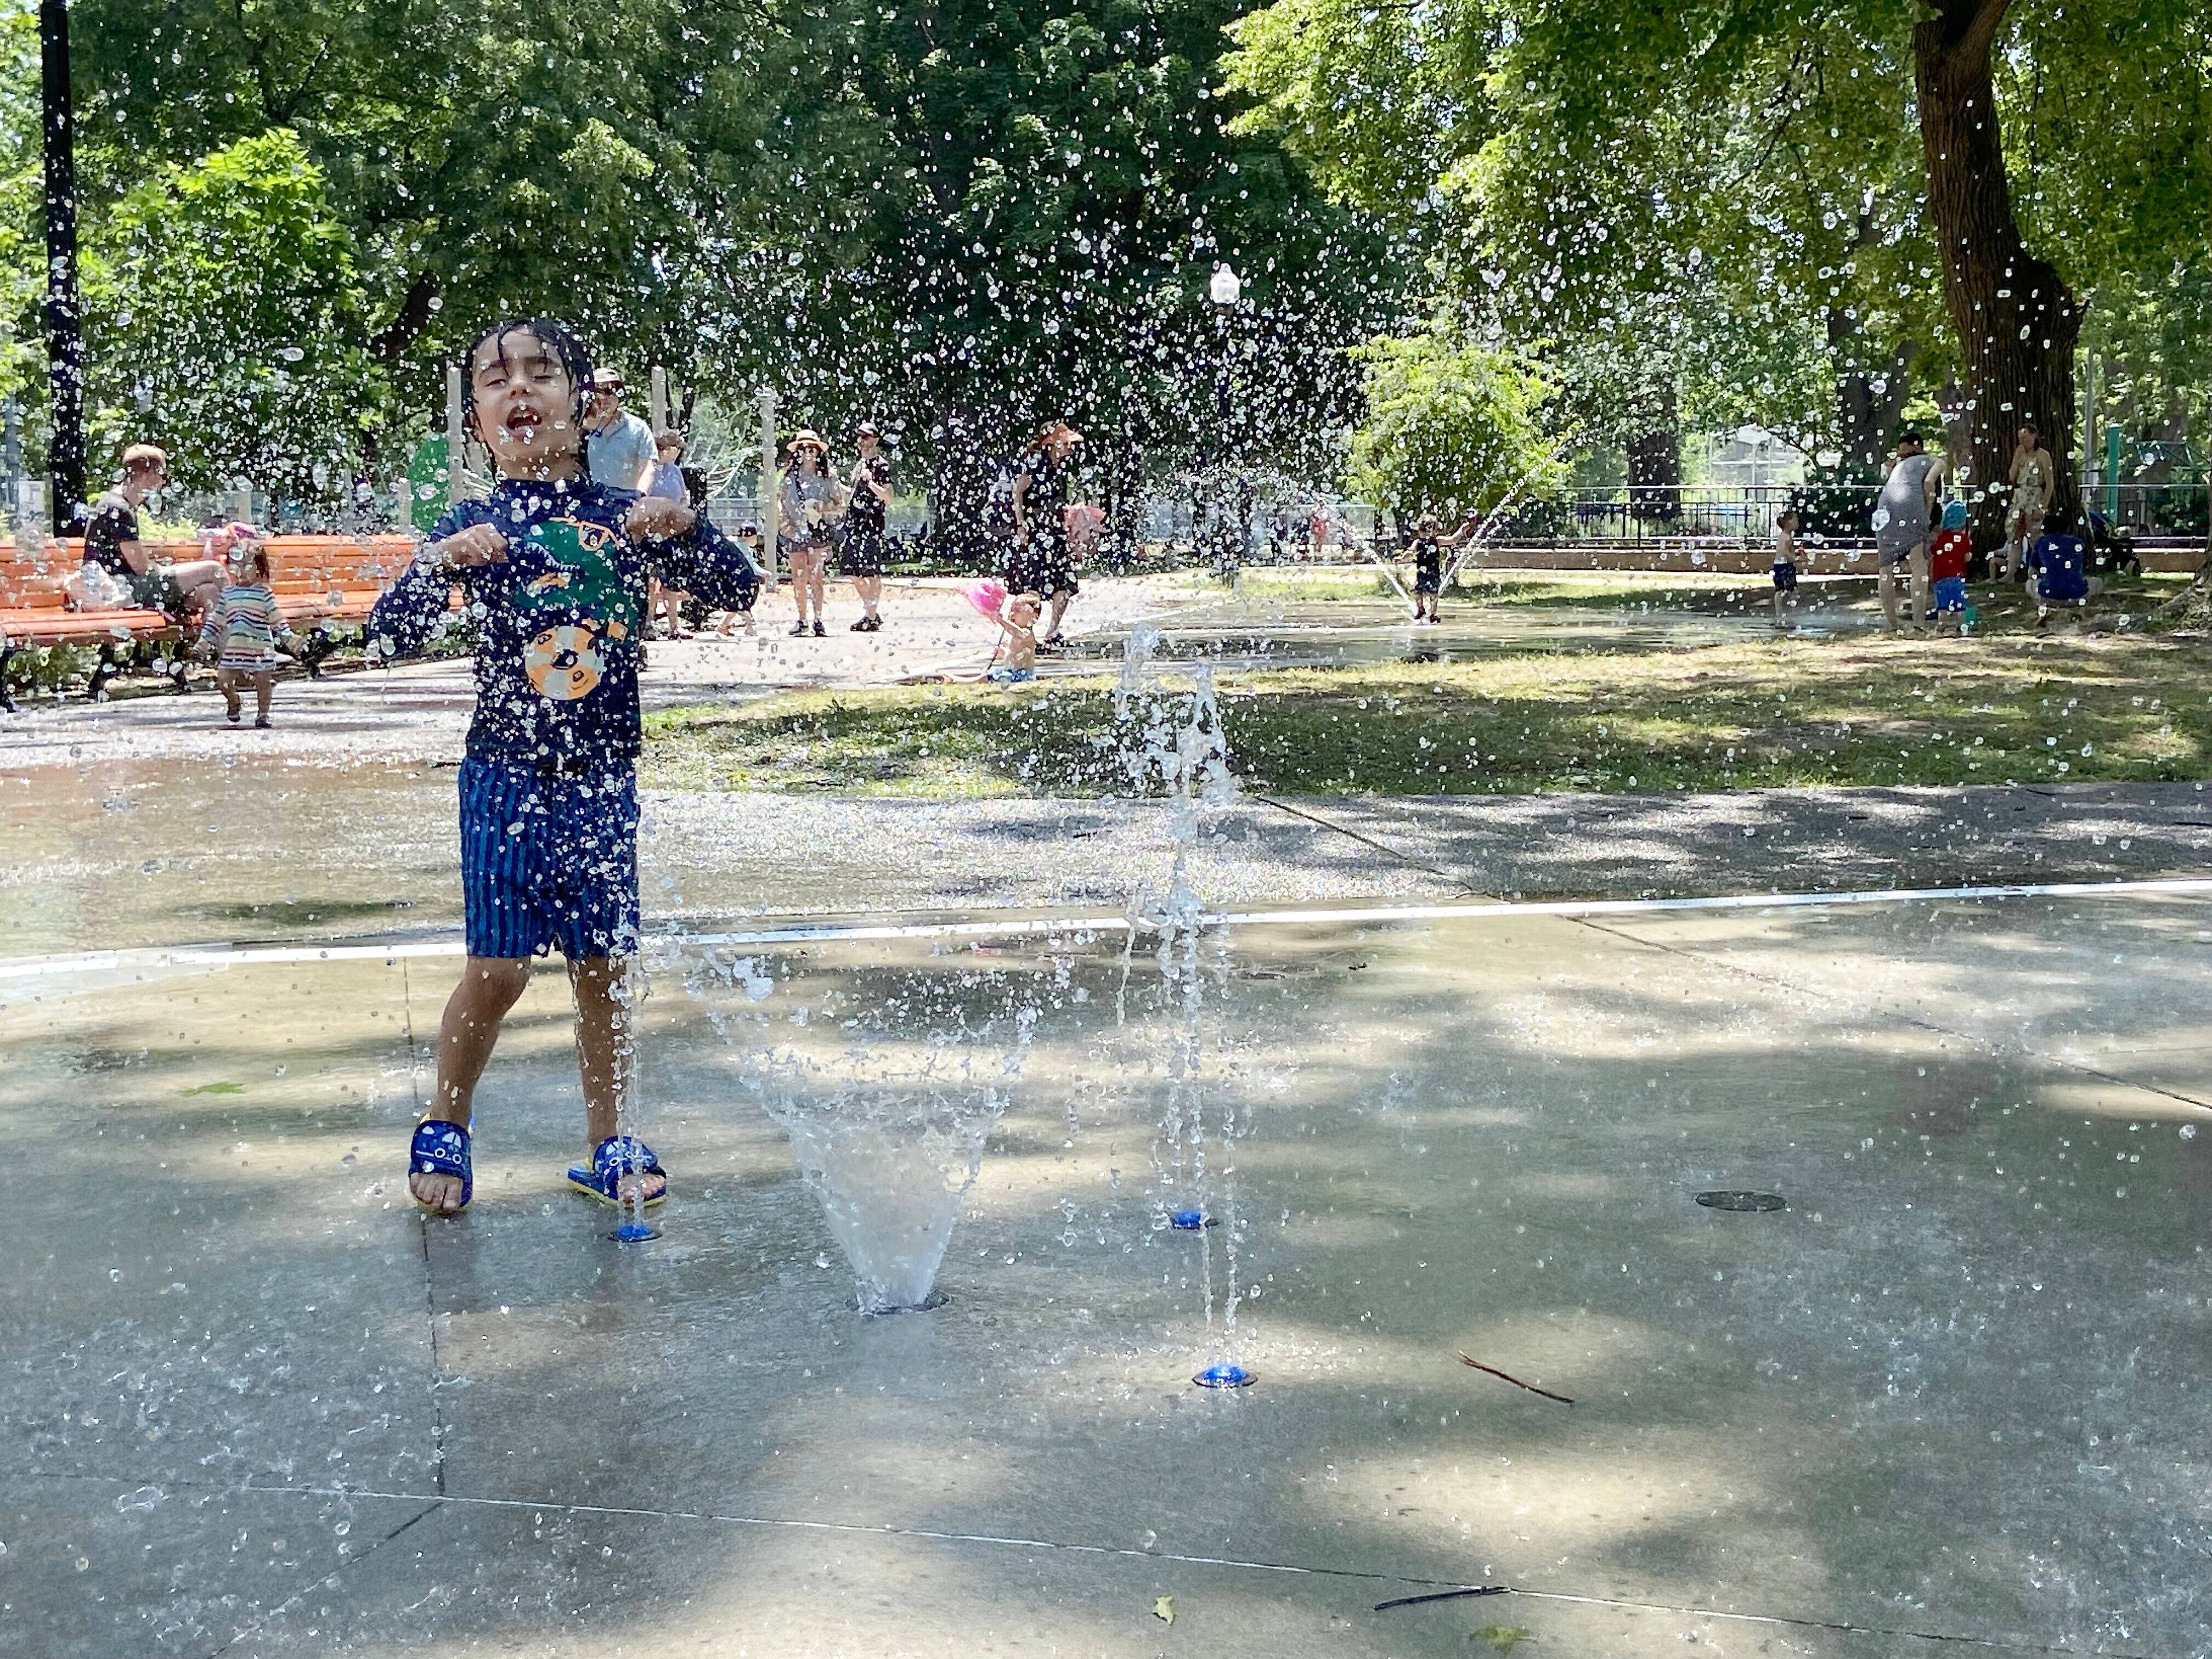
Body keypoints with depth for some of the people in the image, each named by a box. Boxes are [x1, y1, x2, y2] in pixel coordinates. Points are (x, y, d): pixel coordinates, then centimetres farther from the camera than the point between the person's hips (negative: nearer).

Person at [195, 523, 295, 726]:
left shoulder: (264, 592, -2)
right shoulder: (228, 592, 7)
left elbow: (276, 617, 0)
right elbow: (216, 618, 13)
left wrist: (287, 636, -6)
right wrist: (205, 639, 11)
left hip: (260, 647, -3)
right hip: (233, 647, 3)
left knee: (263, 680, 1)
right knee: (223, 679, -3)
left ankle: (262, 715, 17)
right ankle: (233, 702, 27)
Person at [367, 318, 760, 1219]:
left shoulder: (622, 515, 1)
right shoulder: (476, 524, -3)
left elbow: (735, 587, 2)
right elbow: (390, 636, -9)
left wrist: (682, 525, -16)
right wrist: (440, 564, -27)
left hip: (604, 774, 2)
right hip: (508, 773, -2)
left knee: (604, 964, 7)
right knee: (499, 967, -4)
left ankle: (608, 1145, 21)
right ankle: (443, 1127, 19)